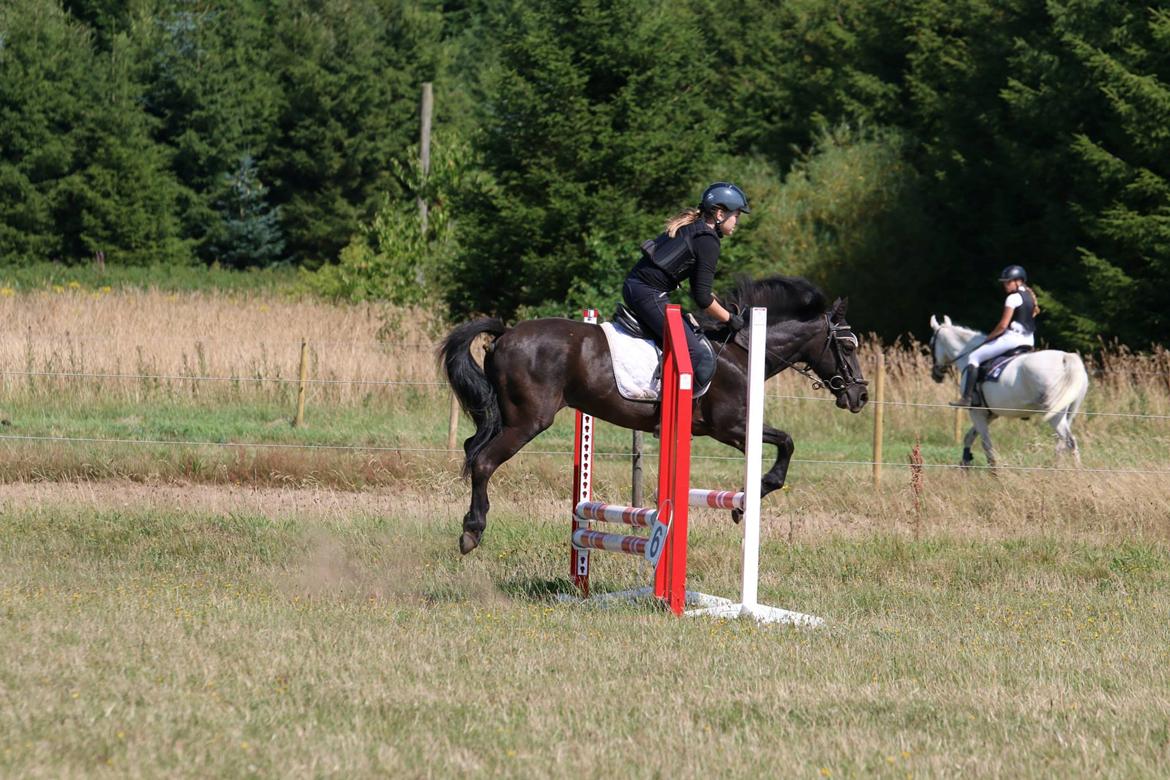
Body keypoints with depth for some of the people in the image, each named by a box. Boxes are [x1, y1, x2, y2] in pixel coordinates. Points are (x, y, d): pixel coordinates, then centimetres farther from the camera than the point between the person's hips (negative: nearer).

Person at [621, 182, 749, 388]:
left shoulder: (689, 226, 18)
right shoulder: (708, 243, -10)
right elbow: (702, 299, -11)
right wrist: (730, 319, 3)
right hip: (649, 294, -10)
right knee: (702, 360, -12)